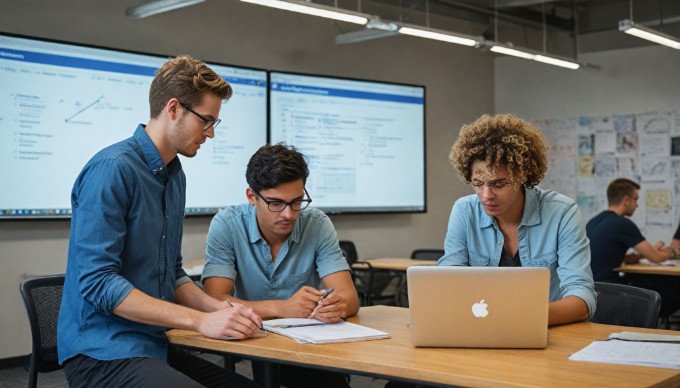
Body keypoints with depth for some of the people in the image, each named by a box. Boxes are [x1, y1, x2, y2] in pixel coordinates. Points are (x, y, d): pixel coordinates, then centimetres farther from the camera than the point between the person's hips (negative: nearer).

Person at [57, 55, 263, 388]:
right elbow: (98, 282, -21)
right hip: (104, 351, -8)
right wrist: (201, 321, -21)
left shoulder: (175, 175, 11)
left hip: (156, 346, 8)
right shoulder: (112, 169, -15)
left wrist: (220, 309, -2)